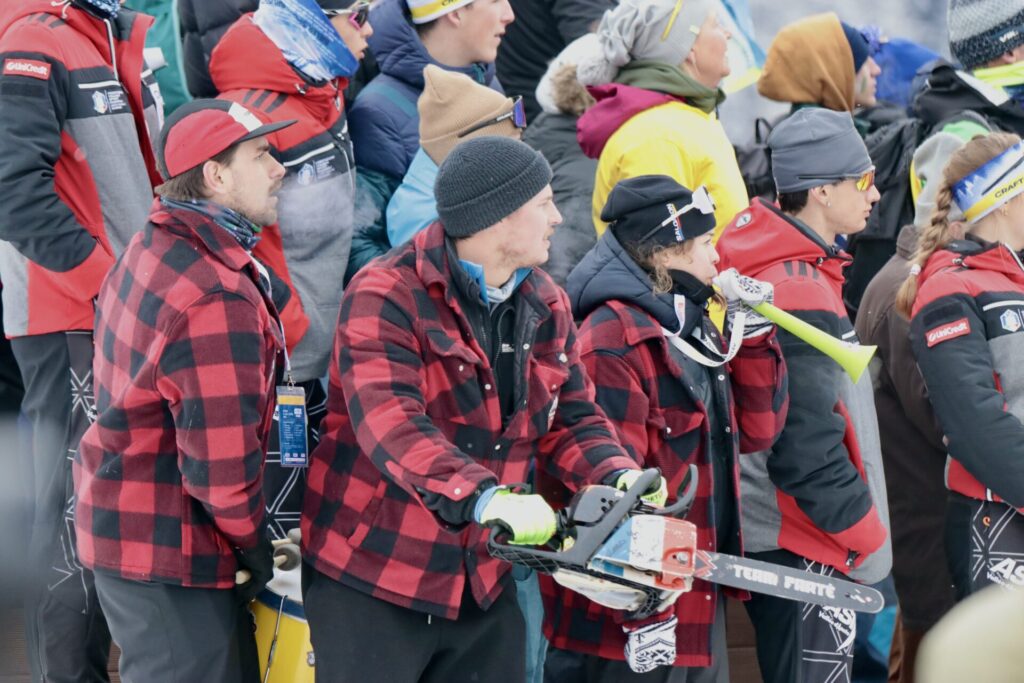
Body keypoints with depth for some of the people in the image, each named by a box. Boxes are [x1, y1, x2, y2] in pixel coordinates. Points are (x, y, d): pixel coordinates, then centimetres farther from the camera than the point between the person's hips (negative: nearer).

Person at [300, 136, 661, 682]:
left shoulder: (545, 308, 8)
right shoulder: (385, 297, -18)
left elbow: (571, 419, 10)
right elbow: (391, 426, -30)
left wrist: (620, 478, -12)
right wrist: (485, 499, -43)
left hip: (482, 581, 7)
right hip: (372, 577, -7)